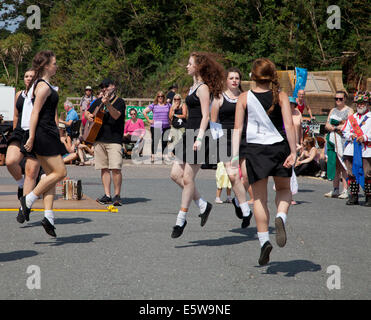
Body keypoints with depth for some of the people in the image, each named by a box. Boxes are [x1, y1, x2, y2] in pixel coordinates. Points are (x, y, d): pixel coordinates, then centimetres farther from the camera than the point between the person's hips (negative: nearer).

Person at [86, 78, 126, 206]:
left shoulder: (119, 102, -2)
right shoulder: (98, 101, 16)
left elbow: (116, 115, -19)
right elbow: (87, 112, 28)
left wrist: (107, 104, -33)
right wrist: (88, 116, 5)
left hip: (114, 140, -6)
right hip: (99, 139, 6)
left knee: (115, 168, -13)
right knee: (104, 168, 6)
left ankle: (117, 195, -6)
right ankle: (107, 195, 9)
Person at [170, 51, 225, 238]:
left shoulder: (203, 88, -10)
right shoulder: (193, 87, 18)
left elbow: (205, 116, -16)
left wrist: (199, 138, -24)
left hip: (198, 134, -10)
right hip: (189, 135, 10)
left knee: (187, 178, -5)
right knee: (175, 175, 5)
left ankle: (181, 220, 2)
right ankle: (202, 205, 15)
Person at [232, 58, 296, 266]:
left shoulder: (244, 98, 0)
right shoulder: (281, 96, -1)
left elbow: (238, 128, -3)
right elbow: (289, 126, -9)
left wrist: (235, 155, -2)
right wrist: (293, 152, -9)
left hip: (255, 149, 0)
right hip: (280, 147, 0)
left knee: (259, 197, 8)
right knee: (284, 190, 20)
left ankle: (264, 240, -3)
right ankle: (281, 217, -10)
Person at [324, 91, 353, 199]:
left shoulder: (349, 110, 4)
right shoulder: (333, 110, 21)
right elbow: (327, 125, 12)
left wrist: (334, 127, -6)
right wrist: (338, 127, -7)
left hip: (344, 140, -5)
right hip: (332, 140, 5)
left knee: (344, 165, -10)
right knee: (334, 165, 4)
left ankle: (345, 191, -10)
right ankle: (335, 190, 8)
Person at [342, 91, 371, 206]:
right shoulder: (351, 118, 19)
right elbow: (345, 132, 15)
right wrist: (351, 136, -5)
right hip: (351, 150, 4)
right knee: (352, 173, 4)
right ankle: (353, 196, 11)